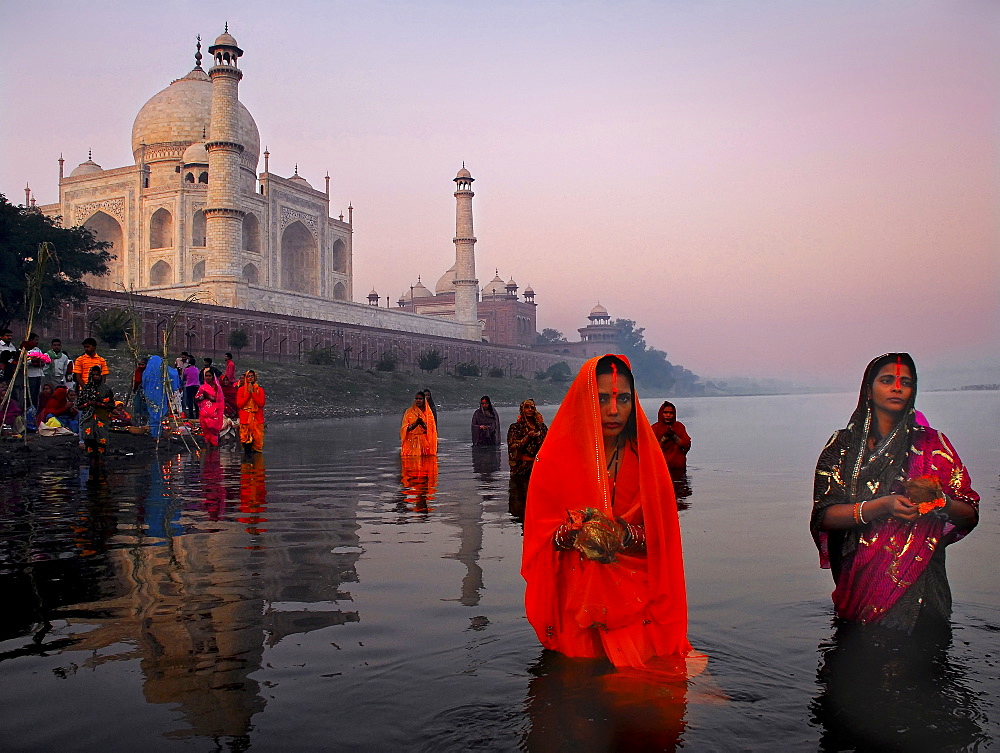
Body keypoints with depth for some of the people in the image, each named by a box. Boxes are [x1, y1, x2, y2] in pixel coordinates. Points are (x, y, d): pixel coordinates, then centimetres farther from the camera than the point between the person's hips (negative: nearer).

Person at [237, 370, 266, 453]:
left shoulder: (260, 390, 6)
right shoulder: (241, 389, 6)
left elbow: (261, 404, -7)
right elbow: (239, 404, -5)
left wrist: (252, 392, -10)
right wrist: (248, 393, -8)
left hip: (257, 419, 0)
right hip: (245, 419, 0)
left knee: (257, 439, -4)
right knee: (246, 439, -3)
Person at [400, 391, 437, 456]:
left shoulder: (428, 412, 8)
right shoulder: (409, 412, 6)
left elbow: (431, 429, 3)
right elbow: (405, 429, 0)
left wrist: (422, 423, -15)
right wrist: (415, 423, -16)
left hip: (425, 442, 1)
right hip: (411, 442, -1)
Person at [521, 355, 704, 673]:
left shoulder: (644, 457, 3)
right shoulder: (556, 457, -1)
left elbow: (660, 536, 1)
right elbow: (540, 534, -1)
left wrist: (625, 535, -19)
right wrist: (572, 534, -22)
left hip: (636, 595, 1)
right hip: (575, 596, -1)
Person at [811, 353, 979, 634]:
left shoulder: (932, 443, 6)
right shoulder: (844, 444, 3)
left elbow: (970, 515, 3)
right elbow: (824, 516, -6)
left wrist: (940, 502, -19)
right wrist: (883, 505, -20)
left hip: (919, 579, 0)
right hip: (859, 576, 0)